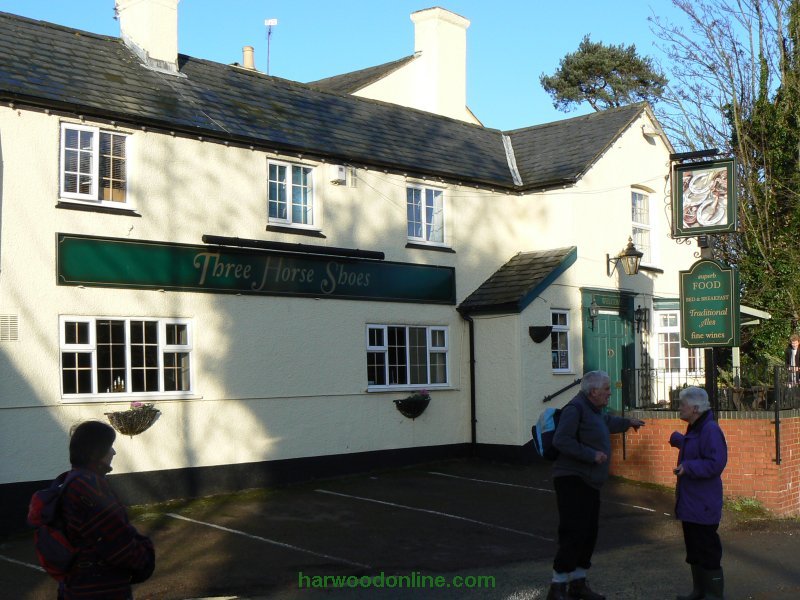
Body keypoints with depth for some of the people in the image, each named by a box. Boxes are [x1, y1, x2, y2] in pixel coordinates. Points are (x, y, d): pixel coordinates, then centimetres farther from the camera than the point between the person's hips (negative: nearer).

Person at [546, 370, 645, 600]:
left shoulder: (593, 409, 16)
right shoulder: (575, 408, -17)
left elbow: (607, 422, 40)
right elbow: (561, 440, -27)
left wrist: (627, 423, 53)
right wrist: (591, 454, -24)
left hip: (589, 482, 10)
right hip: (572, 480, -10)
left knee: (589, 533, 12)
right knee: (574, 533, -12)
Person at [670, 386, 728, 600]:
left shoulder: (710, 430, -19)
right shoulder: (694, 429, 13)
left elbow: (715, 463, -27)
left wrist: (687, 467, -27)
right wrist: (677, 440, 46)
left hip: (703, 505, -10)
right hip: (690, 503, 10)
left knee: (708, 550, -3)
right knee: (694, 549, 17)